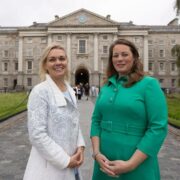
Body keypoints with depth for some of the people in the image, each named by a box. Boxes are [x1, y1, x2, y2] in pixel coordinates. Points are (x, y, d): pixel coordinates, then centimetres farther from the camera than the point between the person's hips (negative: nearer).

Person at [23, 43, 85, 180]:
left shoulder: (70, 91, 4)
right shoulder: (40, 91, -17)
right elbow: (37, 134, -21)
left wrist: (80, 146, -4)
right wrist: (65, 160, -17)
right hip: (50, 167, -6)